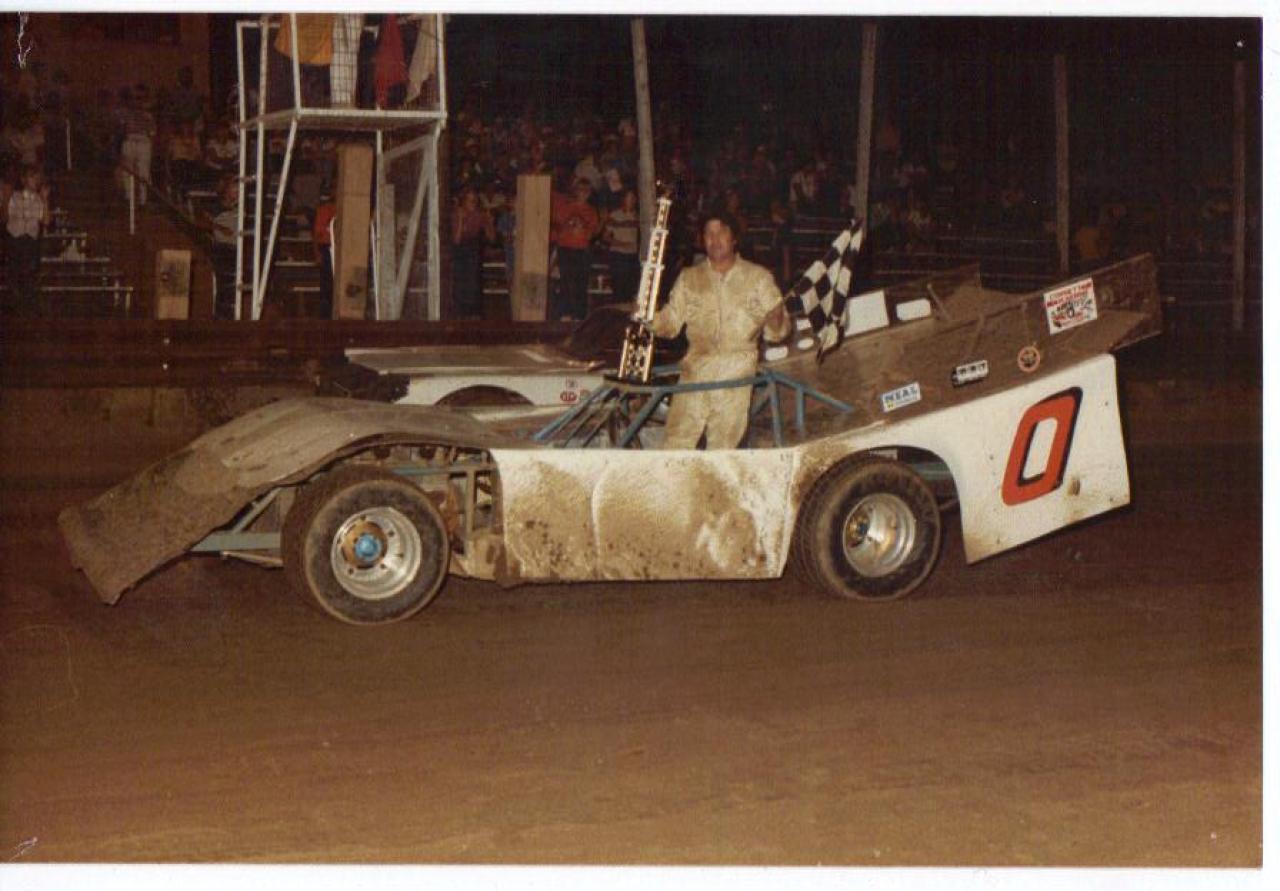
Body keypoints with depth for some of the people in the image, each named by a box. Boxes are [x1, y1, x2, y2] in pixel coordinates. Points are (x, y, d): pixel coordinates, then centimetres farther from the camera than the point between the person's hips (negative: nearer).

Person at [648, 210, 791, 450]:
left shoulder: (758, 277, 9)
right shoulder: (689, 278, 15)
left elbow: (777, 332, 6)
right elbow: (670, 323, 11)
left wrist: (775, 323, -17)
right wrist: (648, 318, -9)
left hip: (737, 375, -1)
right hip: (695, 372, 2)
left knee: (723, 446, -4)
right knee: (676, 443, -8)